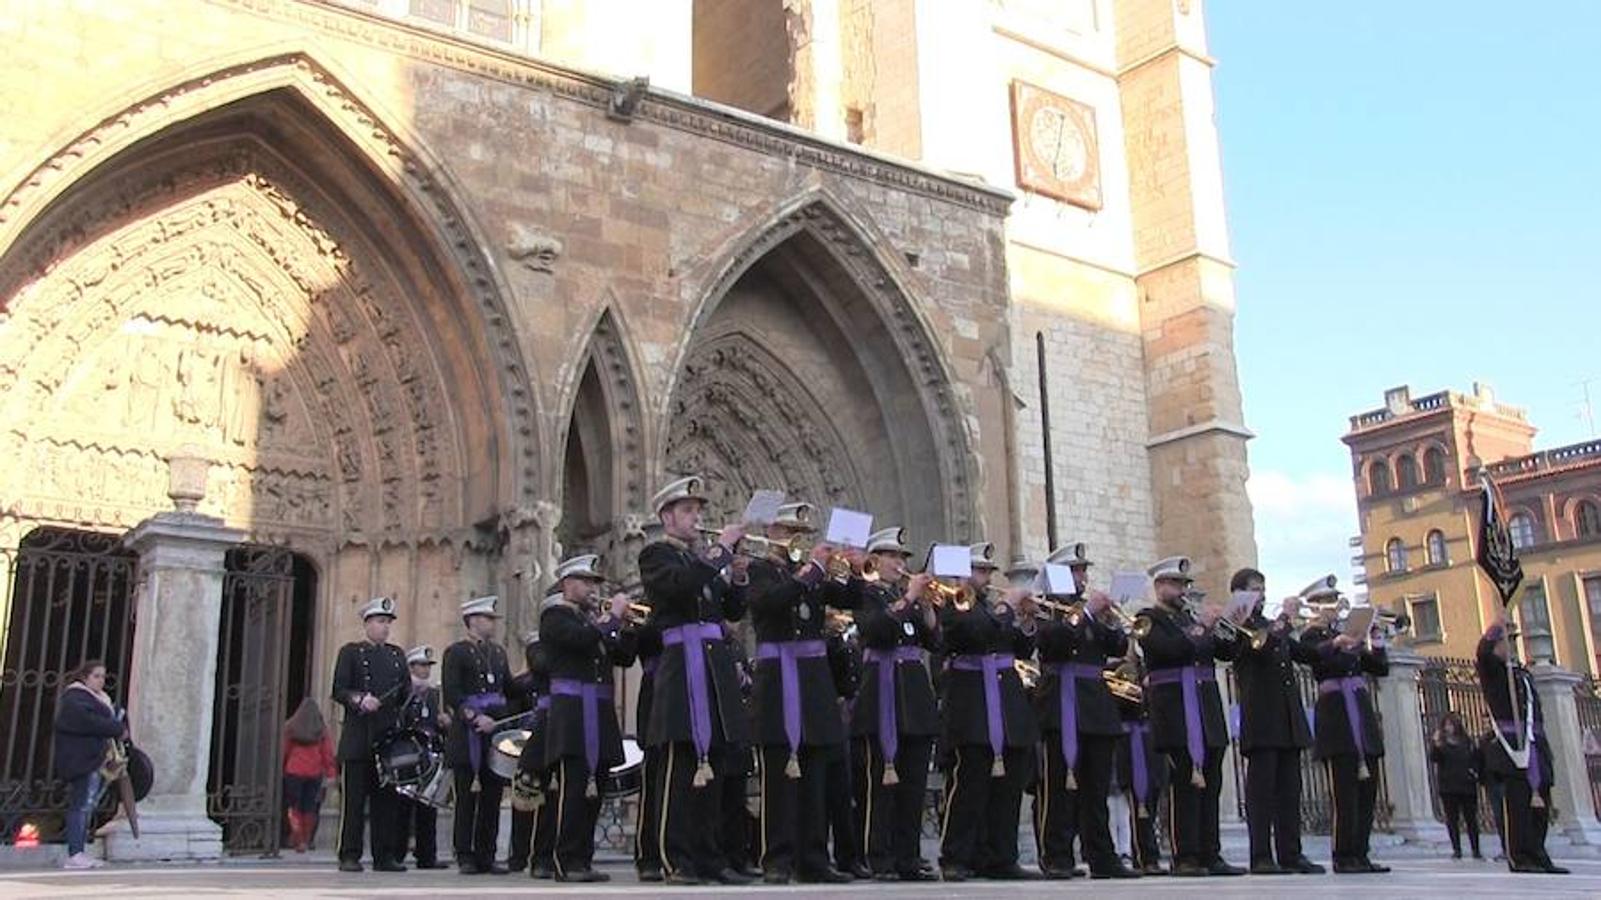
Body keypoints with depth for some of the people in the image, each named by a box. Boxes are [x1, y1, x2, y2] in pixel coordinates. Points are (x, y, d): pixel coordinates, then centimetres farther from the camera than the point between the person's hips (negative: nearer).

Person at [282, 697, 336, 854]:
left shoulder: (290, 728, 2)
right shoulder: (321, 731, 2)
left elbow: (284, 750, 6)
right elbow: (328, 753, 1)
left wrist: (280, 769, 13)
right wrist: (331, 773, 3)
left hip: (293, 771, -1)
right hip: (315, 773, 1)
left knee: (293, 805, 6)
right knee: (309, 807, 8)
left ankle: (296, 836, -11)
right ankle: (304, 840, 10)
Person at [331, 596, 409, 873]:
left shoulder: (397, 655, 19)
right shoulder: (351, 652, 6)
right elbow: (338, 690, -2)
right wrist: (359, 699, -20)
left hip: (389, 736, 4)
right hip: (358, 737, -4)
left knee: (387, 798, 3)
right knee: (354, 798, -4)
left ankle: (385, 855, 7)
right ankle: (349, 856, 2)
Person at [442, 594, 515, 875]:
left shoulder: (498, 652, 18)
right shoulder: (456, 652, -1)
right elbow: (451, 695, -11)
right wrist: (475, 718, -21)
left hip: (497, 732, 6)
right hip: (468, 736, -6)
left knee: (492, 797, 5)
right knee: (466, 799, -1)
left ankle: (486, 856, 11)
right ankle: (465, 857, 5)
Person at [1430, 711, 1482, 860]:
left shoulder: (1467, 742, 9)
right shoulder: (1440, 743, 2)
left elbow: (1477, 758, 19)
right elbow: (1433, 758, -13)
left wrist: (1476, 771, 2)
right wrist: (1435, 745, -30)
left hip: (1467, 785, 2)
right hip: (1448, 787, -2)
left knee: (1471, 818, 4)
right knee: (1452, 818, 0)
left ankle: (1475, 849, 11)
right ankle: (1456, 849, 5)